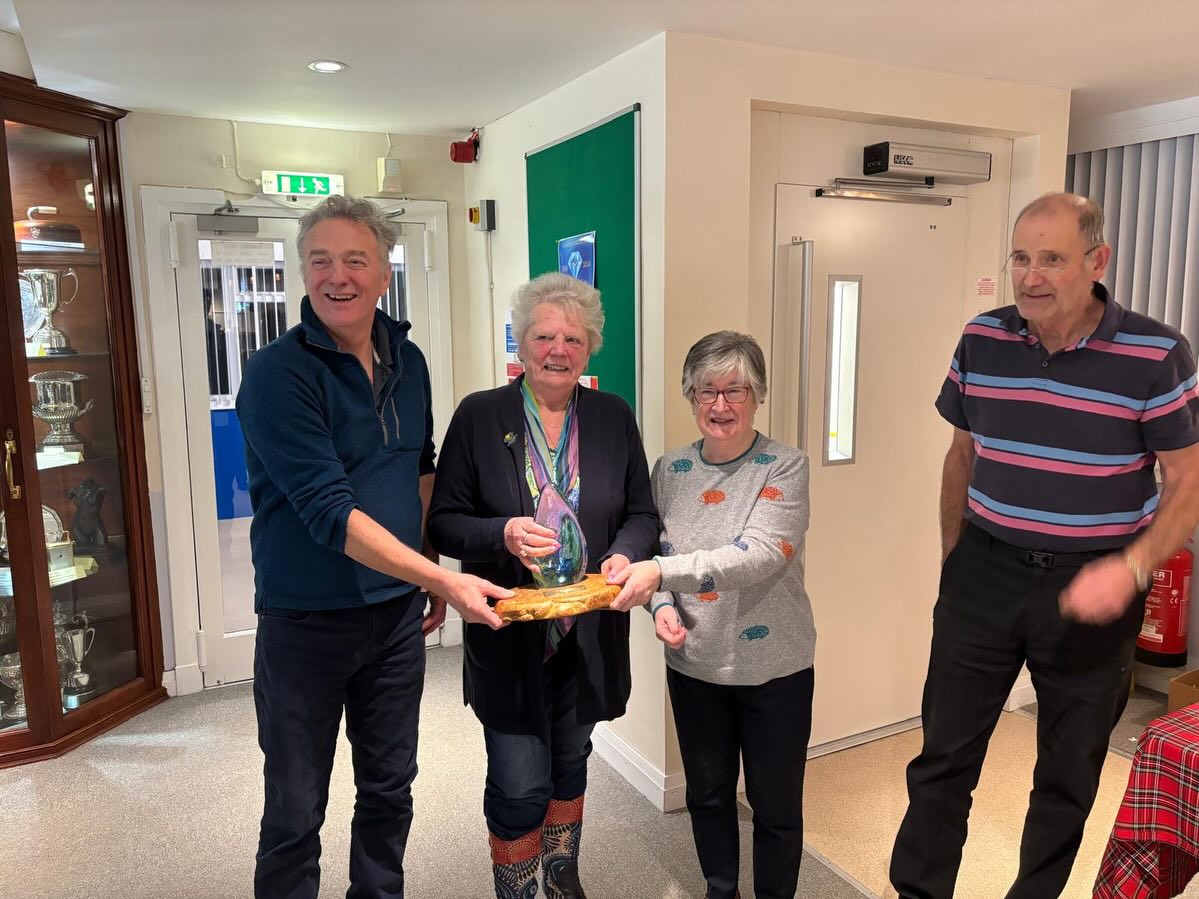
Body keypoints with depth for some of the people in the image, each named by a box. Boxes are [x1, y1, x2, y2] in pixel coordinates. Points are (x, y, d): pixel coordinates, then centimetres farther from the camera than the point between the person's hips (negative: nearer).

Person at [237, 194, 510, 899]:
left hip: (398, 614, 6)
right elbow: (330, 512, -24)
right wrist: (444, 579, -28)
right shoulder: (277, 374, -17)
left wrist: (432, 576, 12)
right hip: (307, 622, -5)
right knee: (295, 814, 11)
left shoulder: (408, 362, 3)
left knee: (391, 790, 20)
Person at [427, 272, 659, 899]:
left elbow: (642, 515, 5)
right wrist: (502, 535, -25)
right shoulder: (479, 416, -7)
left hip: (589, 634, 3)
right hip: (510, 638, -3)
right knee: (520, 789, 3)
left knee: (570, 767, 23)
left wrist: (625, 555, -16)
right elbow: (443, 523, -6)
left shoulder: (615, 418, 1)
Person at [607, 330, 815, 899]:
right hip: (694, 665, 4)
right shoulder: (669, 470, 0)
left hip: (774, 666, -3)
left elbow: (759, 555, -27)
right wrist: (662, 606, -15)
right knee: (707, 794, 21)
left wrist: (662, 571, -37)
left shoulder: (784, 467, -13)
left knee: (775, 804, 13)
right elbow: (654, 557, 6)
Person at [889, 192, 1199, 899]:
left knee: (1069, 771, 16)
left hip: (1093, 587, -1)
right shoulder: (982, 340, -2)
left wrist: (1129, 570, -24)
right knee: (944, 754, 9)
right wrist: (950, 560, 10)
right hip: (985, 573, 2)